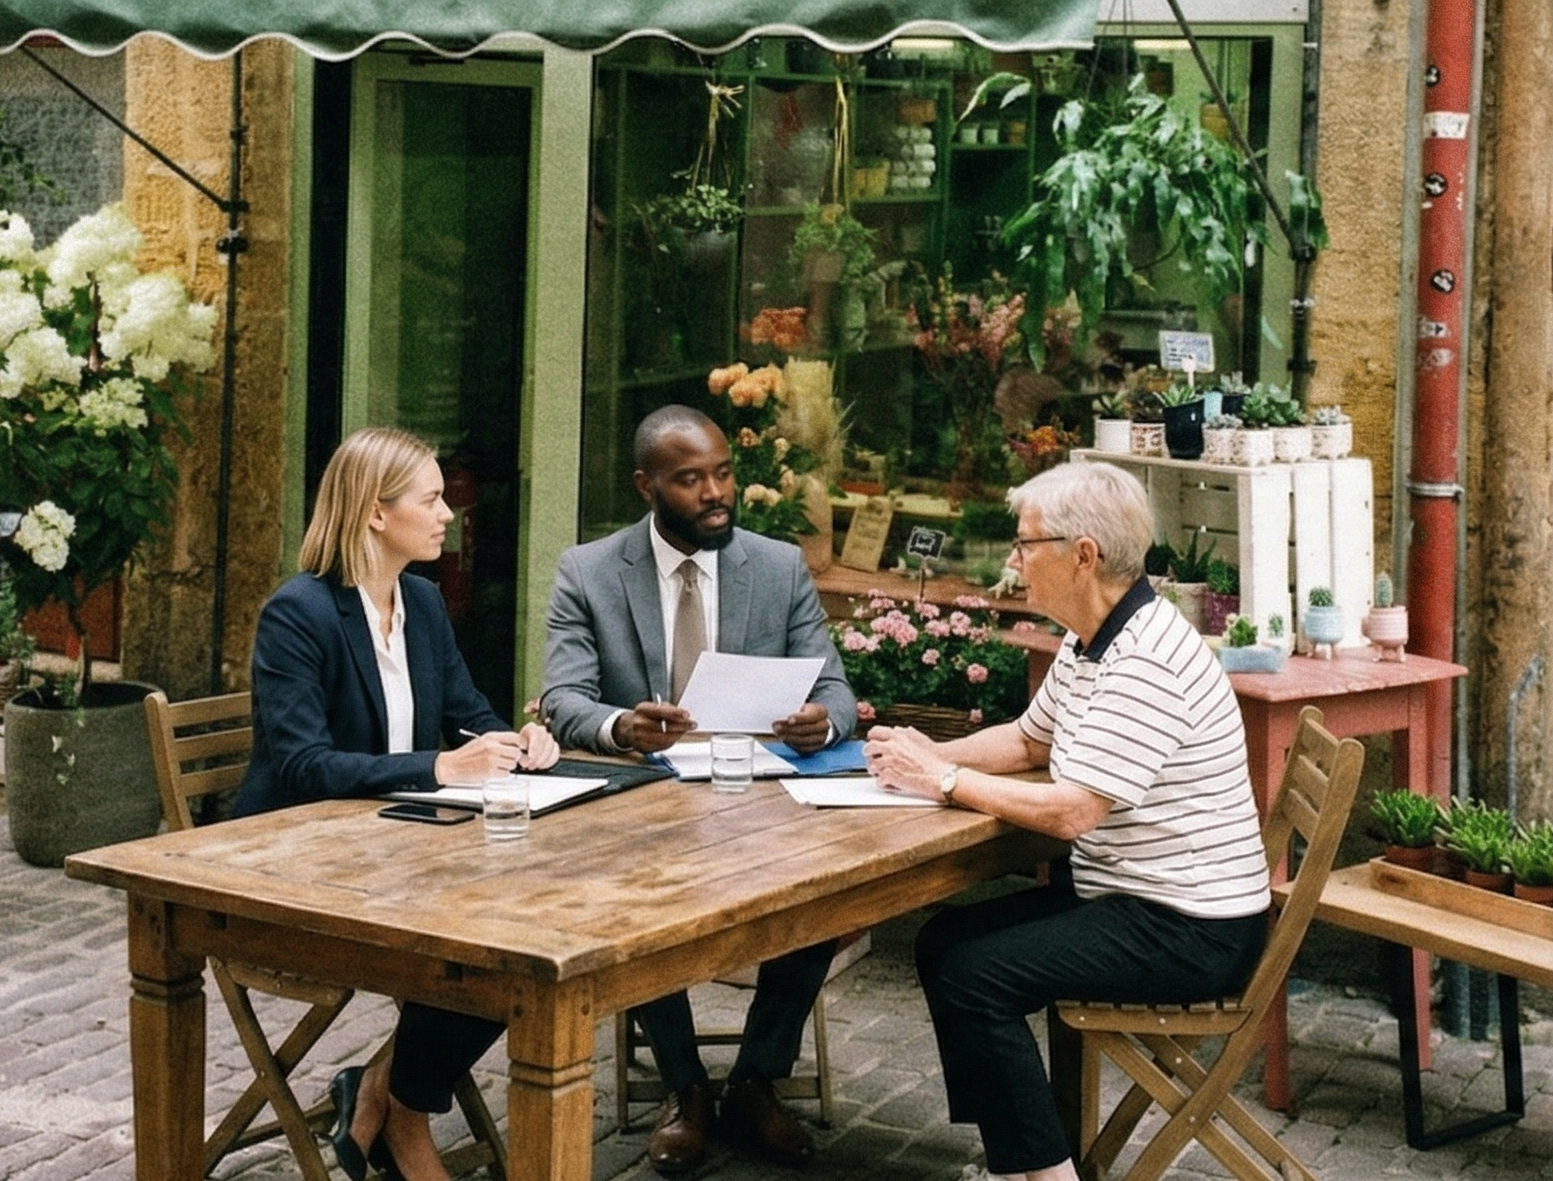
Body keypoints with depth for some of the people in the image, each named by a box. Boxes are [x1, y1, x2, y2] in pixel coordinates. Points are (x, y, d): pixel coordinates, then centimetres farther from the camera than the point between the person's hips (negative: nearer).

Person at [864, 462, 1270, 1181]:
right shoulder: (1088, 643, 8)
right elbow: (1029, 741, 23)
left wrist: (943, 781, -16)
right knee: (944, 939, 8)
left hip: (1191, 930, -10)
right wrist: (929, 756, 6)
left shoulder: (1146, 662, -24)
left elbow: (1070, 811, -27)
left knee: (970, 974, -17)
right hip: (1121, 893, 10)